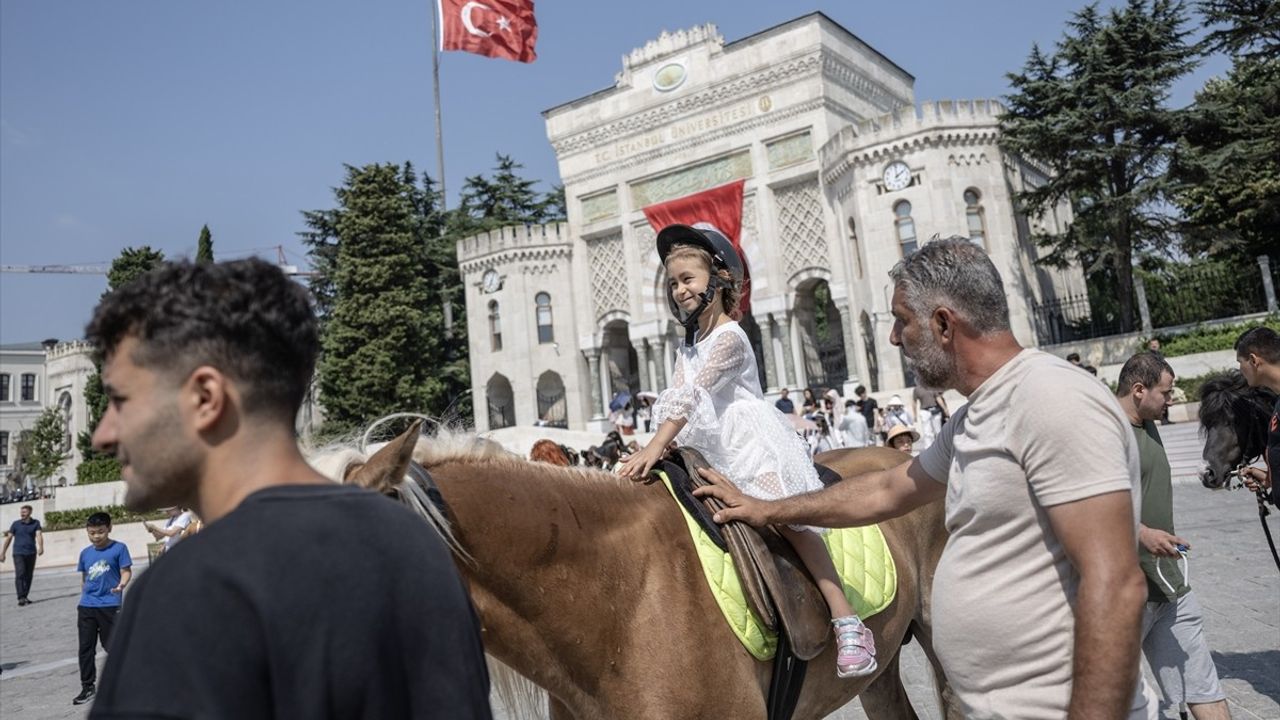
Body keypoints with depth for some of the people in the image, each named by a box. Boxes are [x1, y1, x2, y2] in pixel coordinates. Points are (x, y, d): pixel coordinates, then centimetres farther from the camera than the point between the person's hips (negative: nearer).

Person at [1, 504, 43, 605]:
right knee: (20, 574, -13)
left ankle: (25, 597, 16)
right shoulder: (15, 524, 1)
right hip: (18, 553, -2)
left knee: (29, 576, 5)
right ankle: (21, 598, -16)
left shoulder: (36, 523, 3)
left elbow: (39, 535, -11)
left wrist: (41, 547, -28)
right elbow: (9, 538, 6)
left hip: (31, 553, 2)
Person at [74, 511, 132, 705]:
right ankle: (87, 687, 19)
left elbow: (126, 571, -8)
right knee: (86, 648, 8)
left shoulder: (119, 548, -6)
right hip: (86, 607, 5)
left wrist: (121, 585, -27)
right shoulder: (85, 553, 9)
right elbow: (84, 579, 19)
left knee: (113, 646, 3)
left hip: (110, 606, -5)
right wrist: (83, 600, 21)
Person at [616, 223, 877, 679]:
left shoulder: (729, 338, -11)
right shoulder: (687, 347, 16)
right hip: (711, 452, 9)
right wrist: (657, 447, -11)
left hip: (752, 444, -9)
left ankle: (847, 623, -21)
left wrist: (654, 448, -31)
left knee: (784, 516, -22)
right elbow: (675, 399, 7)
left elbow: (692, 394, -23)